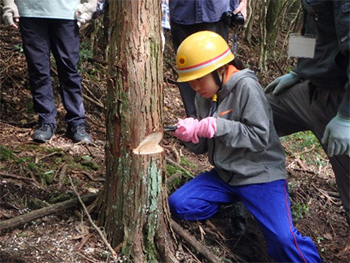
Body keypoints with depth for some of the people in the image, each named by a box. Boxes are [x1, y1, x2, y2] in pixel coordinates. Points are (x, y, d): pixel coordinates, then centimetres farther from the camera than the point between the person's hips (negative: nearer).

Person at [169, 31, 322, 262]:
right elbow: (202, 147, 7)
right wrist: (191, 134, -16)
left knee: (284, 238, -24)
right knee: (178, 204, -5)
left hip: (260, 174, -7)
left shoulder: (246, 86, -18)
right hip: (224, 174, 7)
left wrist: (216, 126, -27)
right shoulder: (204, 96, 3)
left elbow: (261, 138, -22)